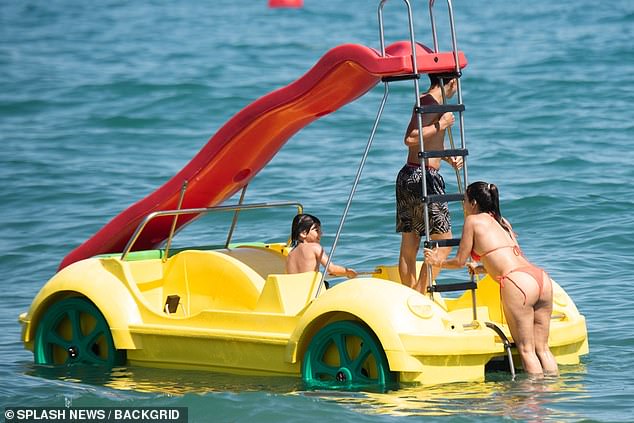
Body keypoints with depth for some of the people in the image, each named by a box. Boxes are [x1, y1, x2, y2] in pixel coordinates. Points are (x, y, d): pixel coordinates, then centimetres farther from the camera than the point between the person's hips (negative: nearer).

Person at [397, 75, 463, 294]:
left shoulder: (430, 101, 17)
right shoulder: (430, 103, -13)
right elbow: (411, 139, -25)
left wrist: (448, 158, 12)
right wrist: (441, 125, -18)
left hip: (409, 177, 10)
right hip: (422, 177, -10)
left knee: (409, 246, 10)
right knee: (443, 241, -4)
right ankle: (419, 295, -7)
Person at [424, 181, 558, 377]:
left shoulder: (473, 221, 8)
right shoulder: (502, 222, 28)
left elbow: (459, 261, 13)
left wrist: (439, 262, 33)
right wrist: (481, 268, 55)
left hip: (518, 284, -7)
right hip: (542, 278, 7)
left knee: (526, 350, -2)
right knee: (542, 347, 10)